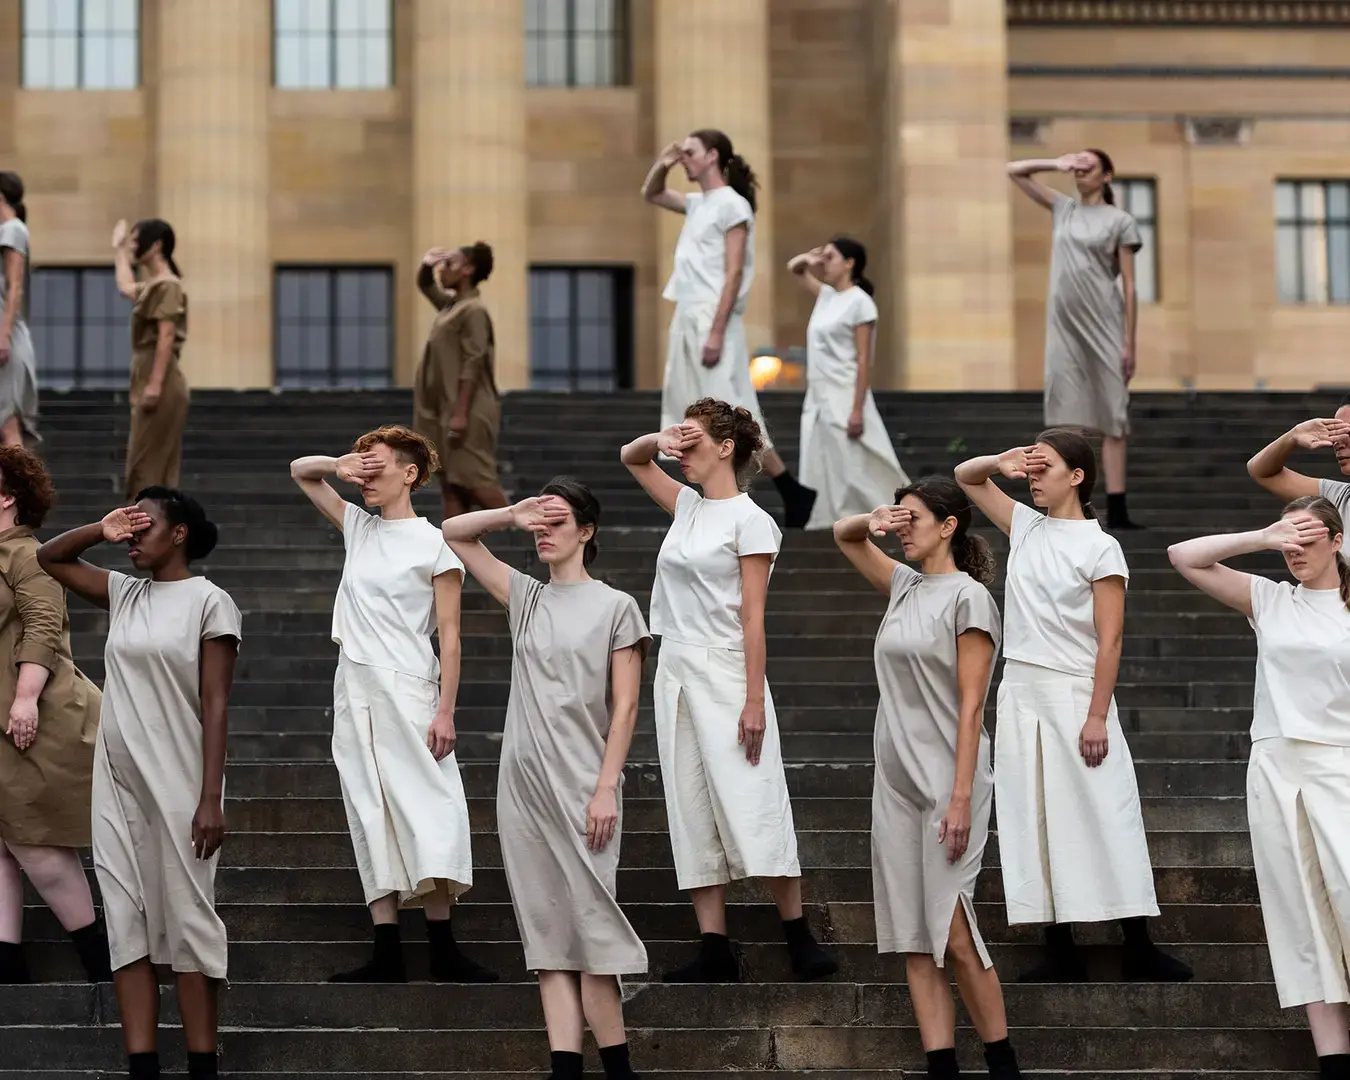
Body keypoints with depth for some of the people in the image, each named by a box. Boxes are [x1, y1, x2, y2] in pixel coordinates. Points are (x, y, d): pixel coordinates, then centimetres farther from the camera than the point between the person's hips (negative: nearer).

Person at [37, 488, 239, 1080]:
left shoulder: (209, 601, -4)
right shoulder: (124, 594, 13)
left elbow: (214, 705, -9)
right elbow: (49, 559, 22)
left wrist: (210, 799, -15)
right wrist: (101, 530, 4)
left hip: (176, 781, -6)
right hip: (117, 779, 6)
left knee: (188, 918, -3)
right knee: (126, 919, 1)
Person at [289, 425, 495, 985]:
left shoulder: (435, 545, -2)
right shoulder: (359, 528, 14)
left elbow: (449, 636, -6)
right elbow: (300, 471, 23)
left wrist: (445, 710, -13)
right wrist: (341, 466, 2)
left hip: (406, 688, -6)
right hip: (354, 687, 6)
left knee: (424, 809, -9)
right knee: (370, 816, 3)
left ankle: (443, 950, -7)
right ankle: (387, 954, 2)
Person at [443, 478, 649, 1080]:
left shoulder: (615, 607, 3)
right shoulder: (525, 598, 15)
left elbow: (624, 708, -3)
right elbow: (453, 534, 19)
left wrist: (606, 789, -12)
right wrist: (513, 515, 3)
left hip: (582, 787, -4)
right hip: (523, 782, 5)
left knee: (590, 923, -9)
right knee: (548, 935, 1)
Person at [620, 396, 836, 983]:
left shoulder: (750, 521, -6)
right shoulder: (687, 506, 13)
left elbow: (752, 616, -12)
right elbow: (631, 458, 26)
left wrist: (754, 700, -16)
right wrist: (660, 441, 3)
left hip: (724, 671, -7)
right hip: (676, 670, 7)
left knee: (750, 807, -9)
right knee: (692, 811, 4)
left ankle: (800, 938, -1)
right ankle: (715, 950, 5)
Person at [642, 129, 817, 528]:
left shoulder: (732, 205, -9)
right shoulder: (698, 203, 16)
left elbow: (733, 273, -15)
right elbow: (650, 195, 33)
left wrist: (716, 332, -22)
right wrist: (662, 166, 11)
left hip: (713, 321, -9)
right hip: (686, 319, 9)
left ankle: (794, 493, -6)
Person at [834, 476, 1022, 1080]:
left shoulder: (969, 597, -7)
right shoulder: (904, 586, 13)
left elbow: (970, 707, -12)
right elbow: (844, 537, 26)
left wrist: (961, 798, -18)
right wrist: (872, 521, 2)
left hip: (946, 781, -7)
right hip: (895, 781, 7)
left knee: (953, 931, -11)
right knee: (912, 939, 3)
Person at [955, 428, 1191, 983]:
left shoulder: (1100, 549, -7)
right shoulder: (1025, 527, 9)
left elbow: (1110, 640, -11)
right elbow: (964, 477, 19)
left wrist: (1097, 717, -16)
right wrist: (1001, 463, -2)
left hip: (1074, 694, -6)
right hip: (1020, 692, 6)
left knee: (1103, 819, -4)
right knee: (1034, 821, 4)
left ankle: (1139, 951, 1)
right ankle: (1061, 953, 8)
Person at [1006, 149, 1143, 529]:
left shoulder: (1119, 221, 3)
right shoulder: (1063, 209, 14)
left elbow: (1129, 285, -1)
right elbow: (1015, 170, 18)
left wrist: (1130, 341, -7)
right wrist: (1058, 164, 7)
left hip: (1102, 324, -3)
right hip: (1064, 324, 3)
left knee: (1111, 416, -3)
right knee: (1067, 416, -2)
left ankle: (1116, 509, -5)